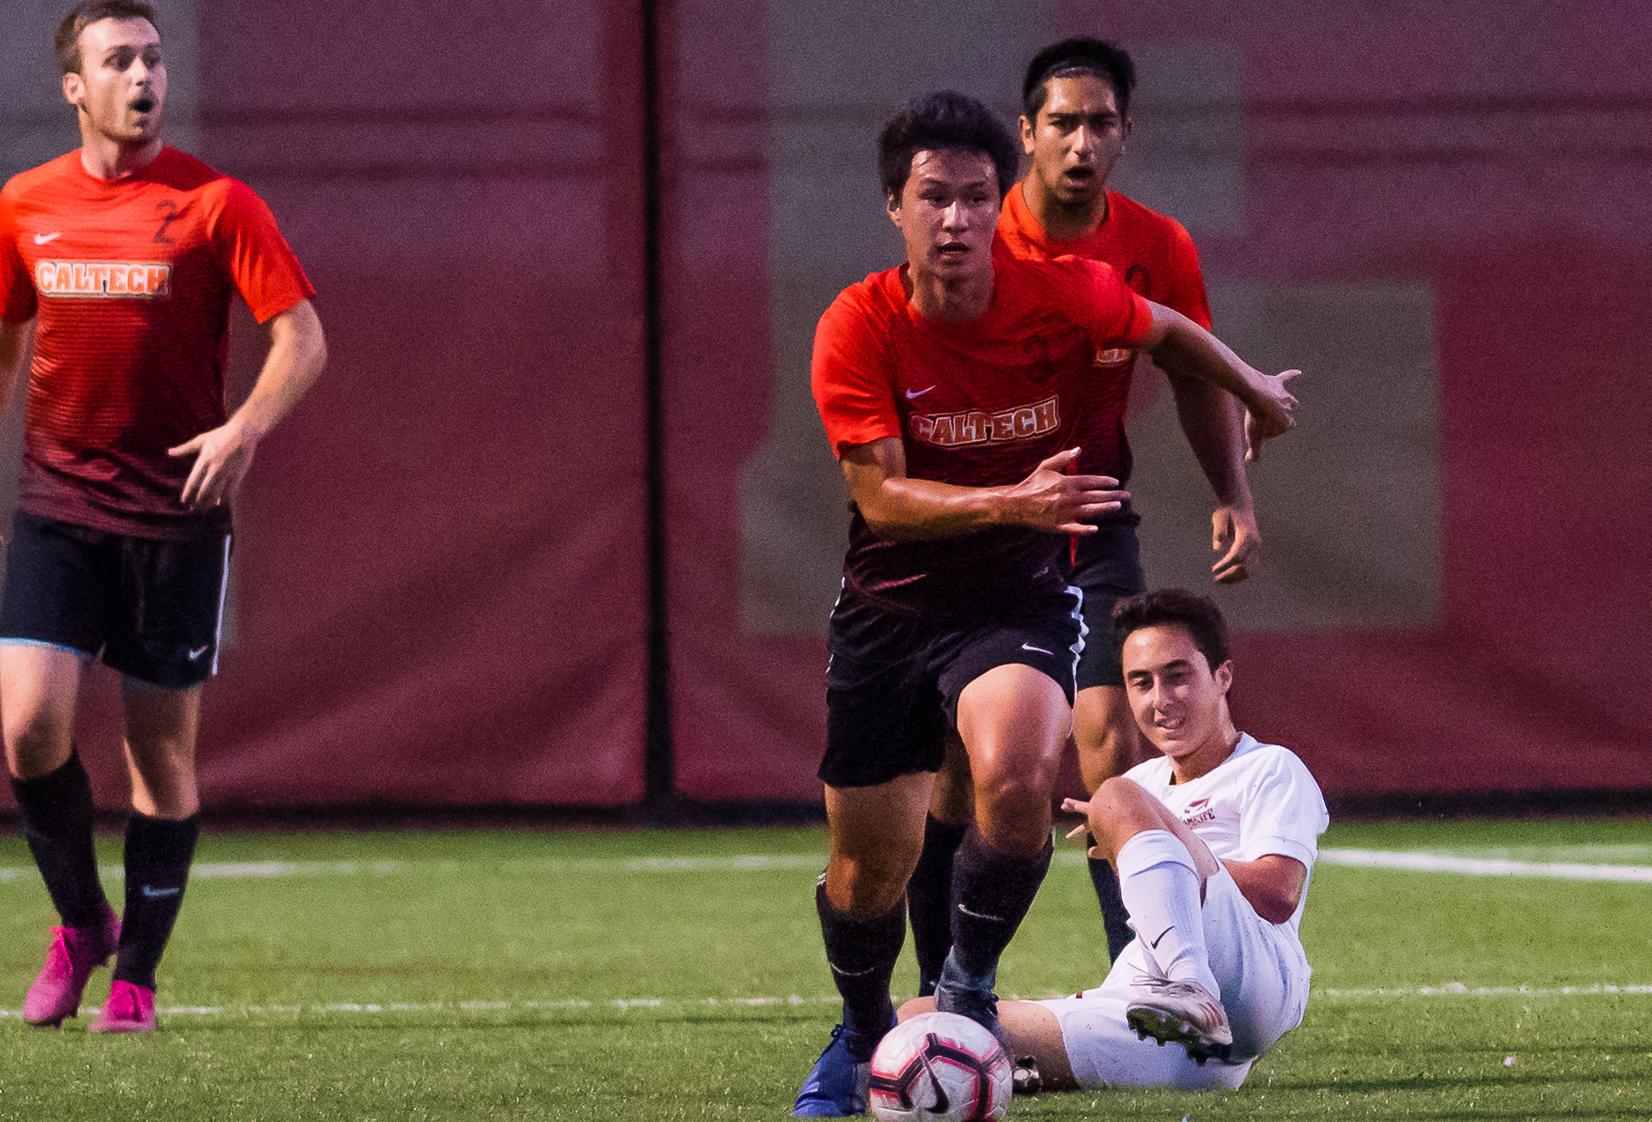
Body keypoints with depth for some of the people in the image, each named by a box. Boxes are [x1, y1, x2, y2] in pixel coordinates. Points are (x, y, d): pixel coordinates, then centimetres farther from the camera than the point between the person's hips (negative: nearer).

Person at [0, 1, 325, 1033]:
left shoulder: (215, 203, -4)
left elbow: (304, 337, -6)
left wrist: (246, 428, -22)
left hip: (178, 512, -2)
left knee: (163, 747, 1)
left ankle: (137, 974, 15)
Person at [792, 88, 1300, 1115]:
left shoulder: (1066, 297, -12)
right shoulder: (858, 329, -15)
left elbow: (1170, 332, 11)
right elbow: (880, 495, -21)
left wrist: (1257, 393, 26)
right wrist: (1011, 502, -35)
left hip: (1020, 596, -1)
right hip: (892, 599, 1)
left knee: (1016, 781, -30)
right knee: (869, 867, 4)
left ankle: (970, 987, -4)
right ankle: (863, 1037, 35)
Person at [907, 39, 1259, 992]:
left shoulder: (1158, 249, -6)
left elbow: (1196, 376, 8)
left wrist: (1235, 496, -5)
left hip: (1093, 526, 1)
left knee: (1113, 742, -12)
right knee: (954, 767, -1)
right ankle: (942, 993, 11)